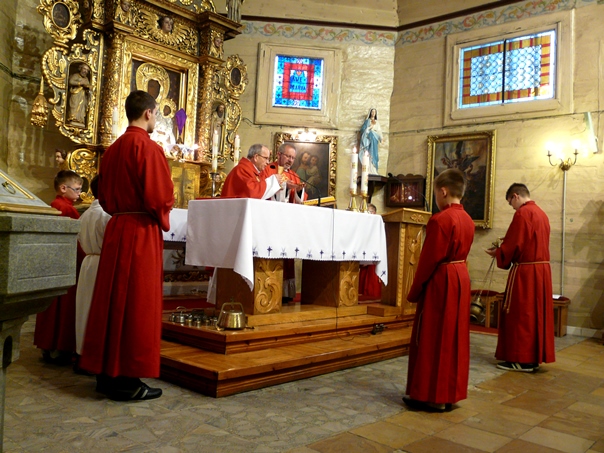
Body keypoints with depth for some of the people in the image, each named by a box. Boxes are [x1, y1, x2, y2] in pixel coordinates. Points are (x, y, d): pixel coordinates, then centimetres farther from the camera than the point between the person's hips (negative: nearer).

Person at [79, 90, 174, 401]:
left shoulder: (112, 149, 14)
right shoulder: (147, 146, -12)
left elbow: (104, 194, 19)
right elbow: (160, 195, -17)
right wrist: (162, 218, 2)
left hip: (115, 229, 8)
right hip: (141, 231, -8)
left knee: (113, 300, 11)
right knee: (136, 304, -4)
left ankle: (107, 372, 20)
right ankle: (126, 379, 2)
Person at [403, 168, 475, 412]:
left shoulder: (439, 220, -19)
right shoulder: (467, 220, 8)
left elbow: (429, 260, -18)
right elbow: (460, 252, 12)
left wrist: (414, 291, -9)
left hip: (440, 282, -9)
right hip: (461, 278, 9)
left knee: (432, 340, 2)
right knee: (454, 338, 14)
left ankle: (431, 395, 10)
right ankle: (450, 392, 23)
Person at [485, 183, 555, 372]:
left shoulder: (522, 214, -15)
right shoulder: (542, 214, 14)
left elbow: (512, 245, -16)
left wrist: (496, 252, 2)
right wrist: (503, 248, 18)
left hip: (525, 271, -9)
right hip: (542, 270, 9)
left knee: (520, 315, -1)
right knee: (536, 313, 13)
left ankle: (521, 360, 4)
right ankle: (534, 357, 20)